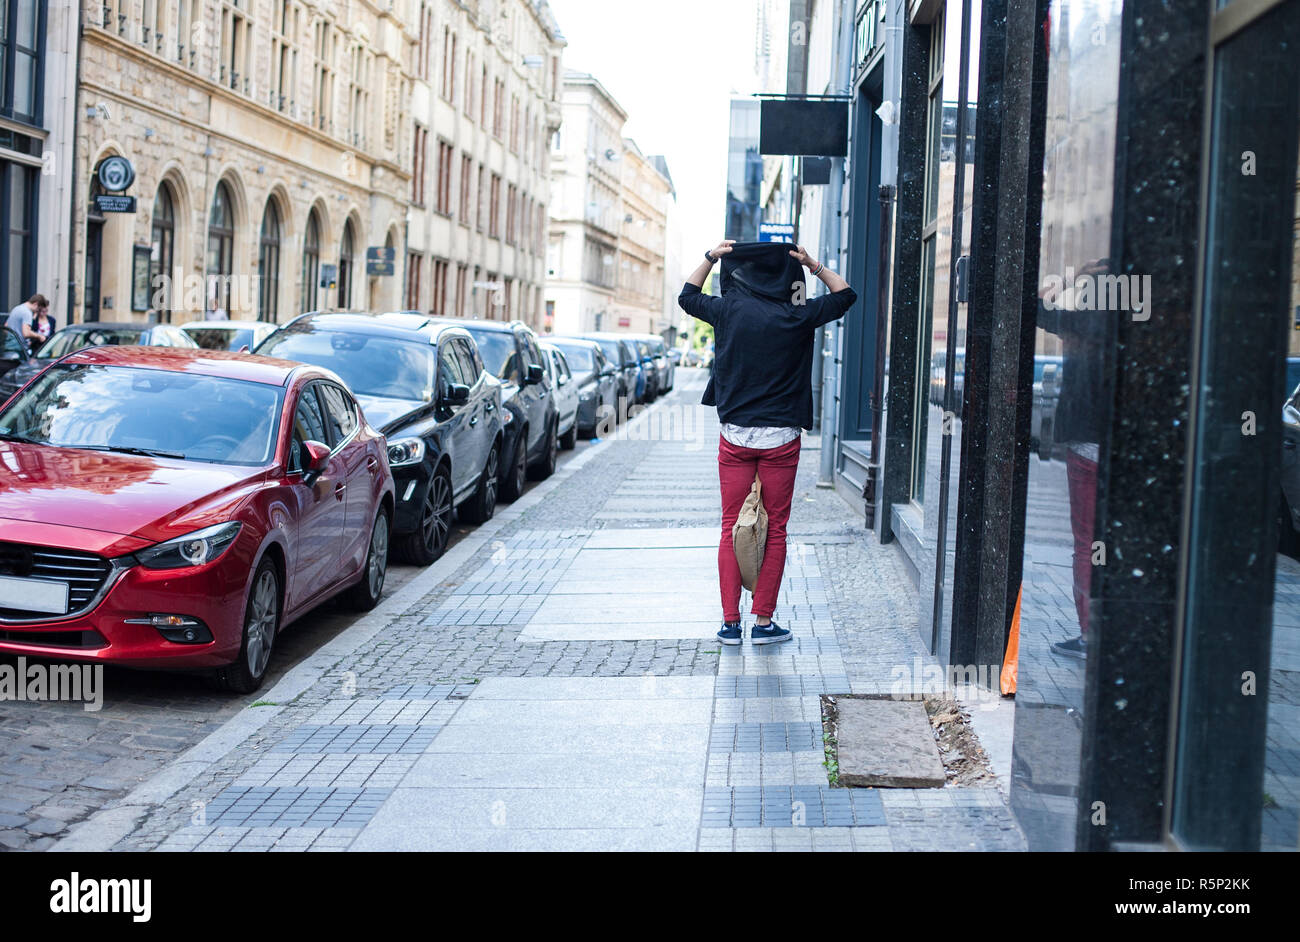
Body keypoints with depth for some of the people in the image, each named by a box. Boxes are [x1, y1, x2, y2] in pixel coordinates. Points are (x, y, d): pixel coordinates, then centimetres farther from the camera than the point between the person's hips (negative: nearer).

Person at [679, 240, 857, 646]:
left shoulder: (728, 309, -2)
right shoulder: (796, 317, -5)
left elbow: (687, 295, 20)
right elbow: (846, 295, 12)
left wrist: (711, 257, 23)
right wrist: (813, 265, 13)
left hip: (735, 437, 2)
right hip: (780, 438, -1)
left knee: (731, 528, 7)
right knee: (775, 530, 6)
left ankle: (730, 622, 6)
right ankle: (763, 622, 7)